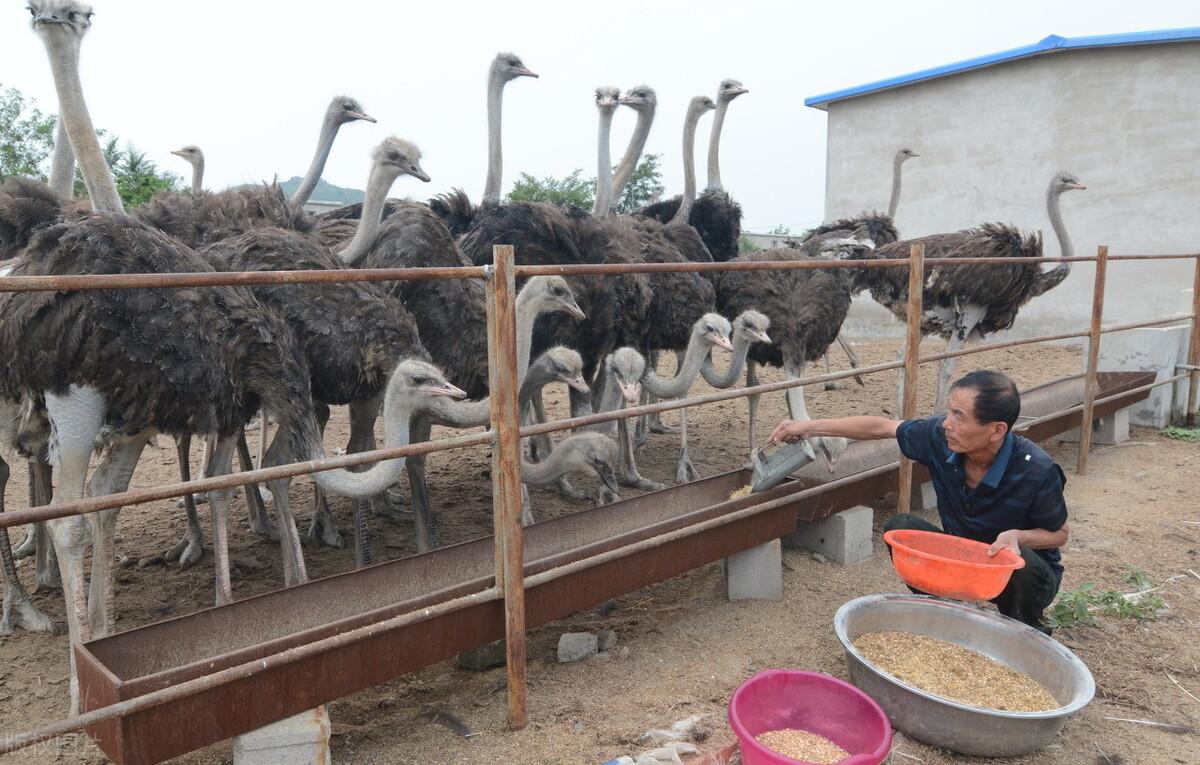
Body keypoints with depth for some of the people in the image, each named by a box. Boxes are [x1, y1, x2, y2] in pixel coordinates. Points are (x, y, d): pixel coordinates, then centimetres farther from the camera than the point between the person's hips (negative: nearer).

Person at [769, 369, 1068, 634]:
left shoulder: (1037, 471, -30)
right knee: (900, 527, -20)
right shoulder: (940, 435, -21)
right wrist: (810, 427, -5)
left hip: (1025, 573, -3)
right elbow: (881, 427, -6)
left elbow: (1058, 534, -12)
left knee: (1022, 561, -37)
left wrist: (1018, 536, -34)